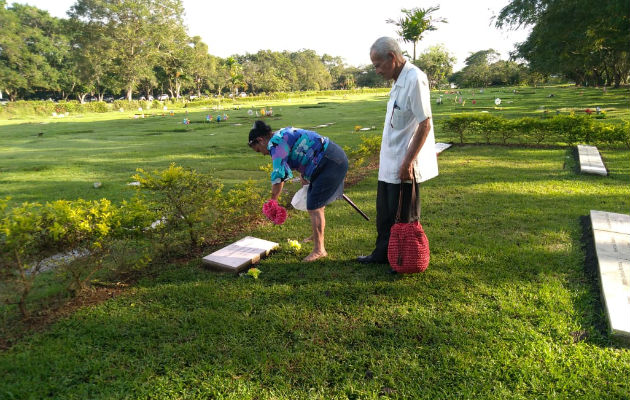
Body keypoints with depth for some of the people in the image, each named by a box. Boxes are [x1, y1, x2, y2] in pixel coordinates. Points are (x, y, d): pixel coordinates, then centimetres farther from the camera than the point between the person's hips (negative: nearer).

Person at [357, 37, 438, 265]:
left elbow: (424, 125, -21)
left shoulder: (414, 79, -17)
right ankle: (382, 254, 34)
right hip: (390, 163, 9)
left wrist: (408, 161, -21)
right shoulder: (398, 81, 12)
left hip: (404, 165, -9)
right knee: (385, 214, 19)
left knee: (405, 219, 5)